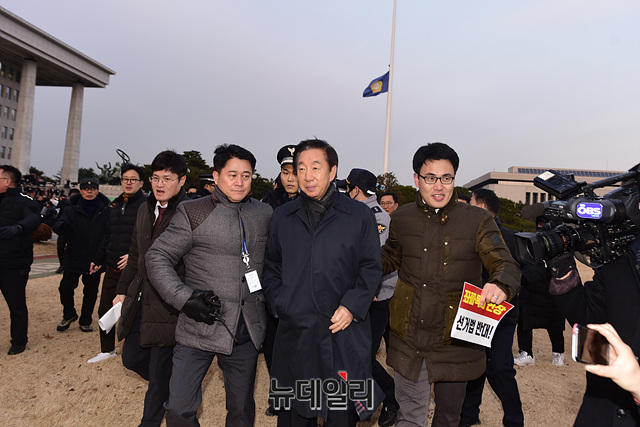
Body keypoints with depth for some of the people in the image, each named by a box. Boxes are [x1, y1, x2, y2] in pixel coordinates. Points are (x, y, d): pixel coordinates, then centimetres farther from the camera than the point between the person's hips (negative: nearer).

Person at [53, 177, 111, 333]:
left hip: (95, 260, 0)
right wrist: (63, 225, -38)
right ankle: (69, 315, 29)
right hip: (74, 258, 0)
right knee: (65, 287, 1)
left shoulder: (106, 211, -2)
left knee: (91, 292, 10)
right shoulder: (72, 209, 0)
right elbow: (57, 226, -13)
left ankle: (85, 321, 28)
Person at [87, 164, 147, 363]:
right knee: (104, 310, 16)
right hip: (112, 269, 8)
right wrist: (98, 260, 24)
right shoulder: (116, 205, 13)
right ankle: (107, 350, 34)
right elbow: (108, 236, 21)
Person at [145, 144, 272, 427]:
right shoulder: (193, 213, -4)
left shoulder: (264, 214, 7)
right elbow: (157, 257, -4)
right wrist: (183, 297, -15)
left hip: (247, 331, 3)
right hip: (199, 328, -3)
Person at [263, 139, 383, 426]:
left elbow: (371, 268, 2)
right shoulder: (282, 217, 9)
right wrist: (278, 303, 2)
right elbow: (271, 268, 15)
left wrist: (352, 306, -10)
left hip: (344, 334, -2)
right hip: (293, 333, 2)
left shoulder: (359, 215, 1)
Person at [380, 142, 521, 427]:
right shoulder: (402, 218, 2)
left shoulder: (478, 221, -5)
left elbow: (507, 266, -8)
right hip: (409, 343, 1)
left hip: (456, 342, 0)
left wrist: (501, 285, -32)